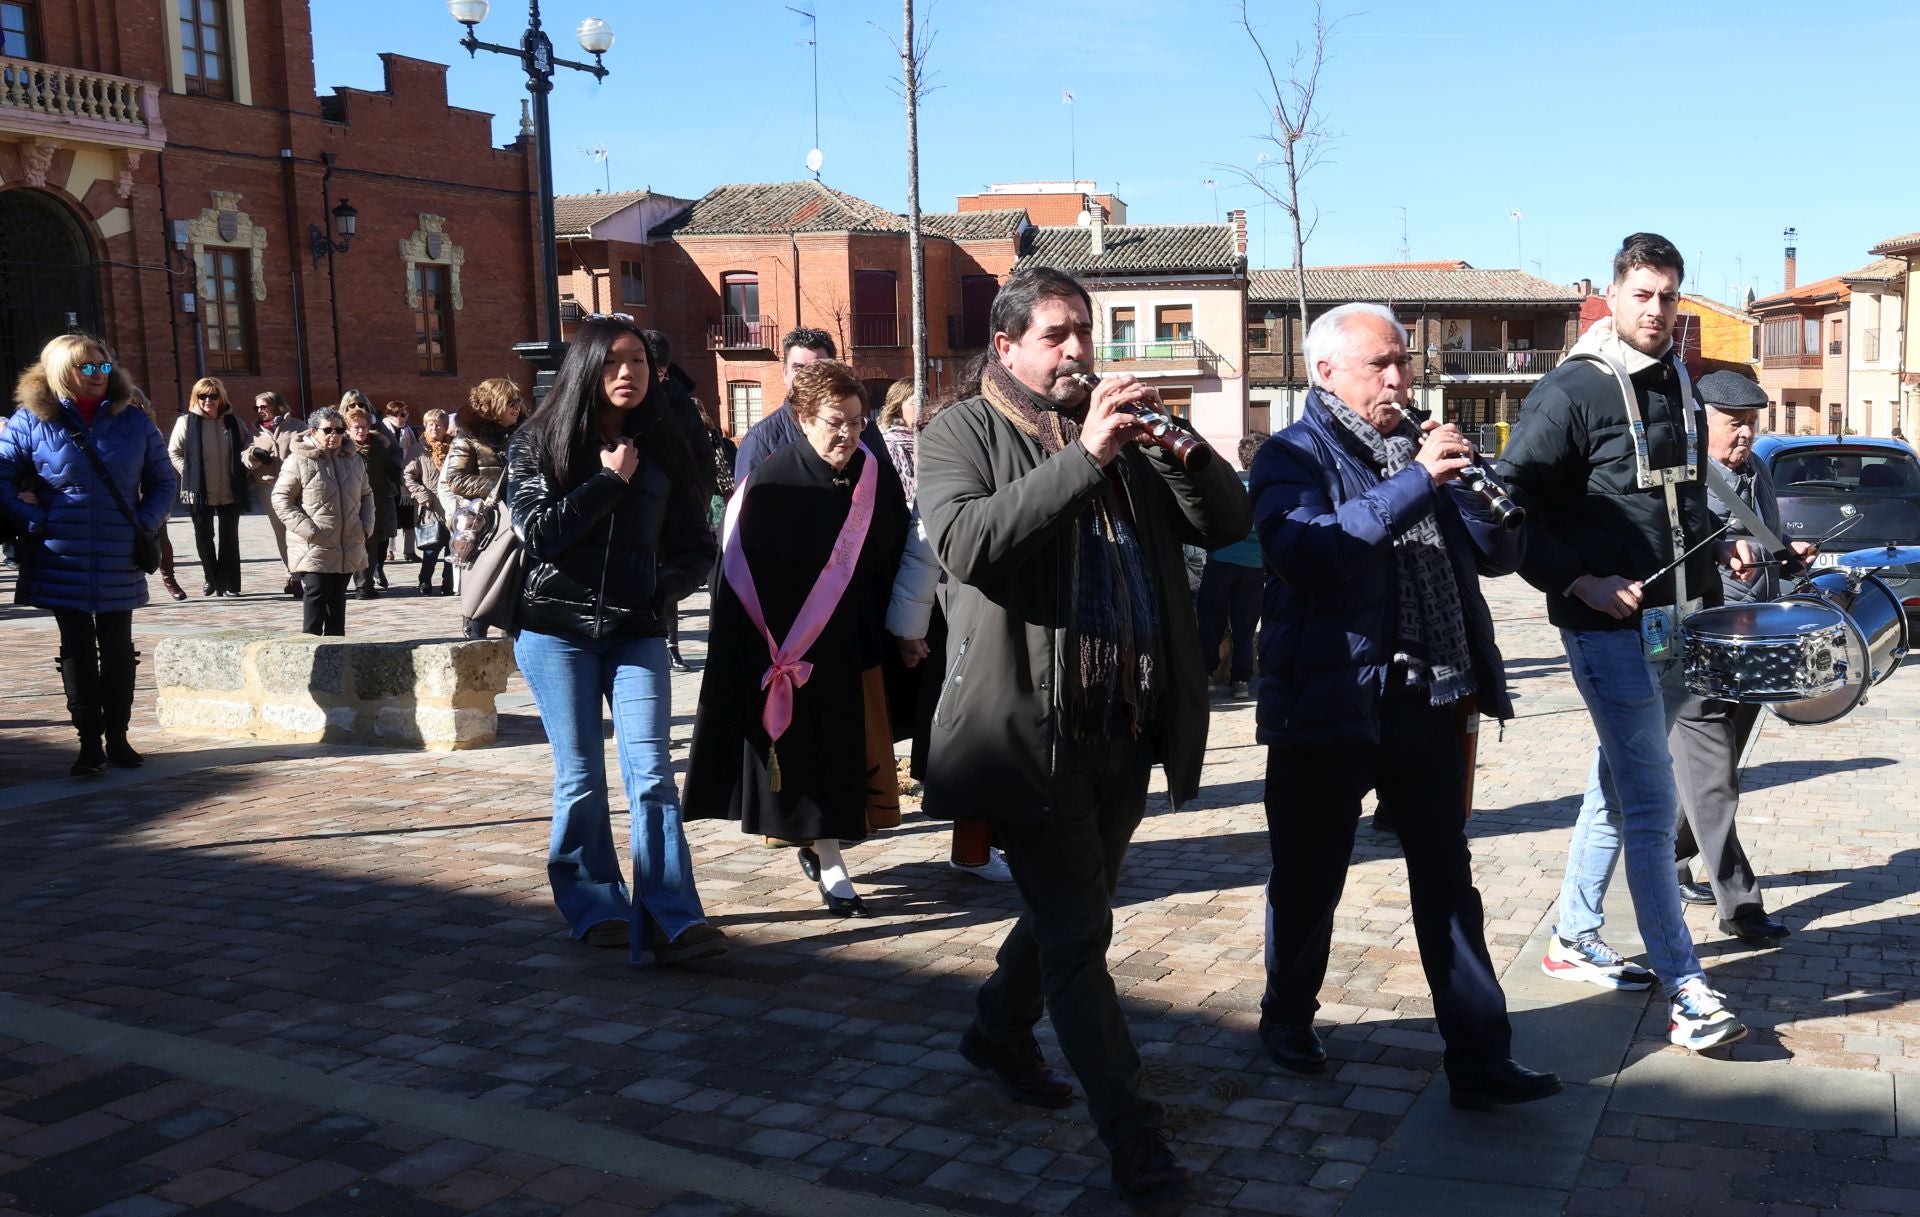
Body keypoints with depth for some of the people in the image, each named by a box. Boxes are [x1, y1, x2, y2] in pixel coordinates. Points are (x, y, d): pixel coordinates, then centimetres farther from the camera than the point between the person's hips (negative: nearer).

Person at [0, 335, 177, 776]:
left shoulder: (134, 423, 4)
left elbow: (164, 481, 11)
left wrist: (146, 524, -3)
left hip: (120, 567, 2)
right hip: (62, 565, -2)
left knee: (118, 651, 9)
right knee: (78, 651, 4)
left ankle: (117, 738, 20)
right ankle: (89, 743, 11)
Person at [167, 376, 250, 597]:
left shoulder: (233, 422, 3)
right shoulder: (186, 422, -2)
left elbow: (247, 449, 13)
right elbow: (173, 452, 3)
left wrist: (239, 472, 2)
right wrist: (189, 474, -5)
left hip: (230, 493, 1)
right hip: (200, 492, -1)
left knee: (229, 538, 4)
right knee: (204, 537, 8)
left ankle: (229, 583, 10)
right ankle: (212, 579, 21)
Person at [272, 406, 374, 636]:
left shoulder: (354, 459, 10)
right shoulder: (299, 461, -8)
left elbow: (366, 495, 21)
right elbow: (281, 499, -7)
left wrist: (367, 526, 7)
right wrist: (306, 529, -15)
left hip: (348, 548, 6)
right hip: (314, 548, -5)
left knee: (337, 597, 12)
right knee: (316, 594, -9)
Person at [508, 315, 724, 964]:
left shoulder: (664, 448, 8)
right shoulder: (539, 443, 1)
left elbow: (697, 544, 10)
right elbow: (538, 531, -12)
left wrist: (665, 587, -9)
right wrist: (610, 482, -12)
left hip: (637, 631, 1)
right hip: (557, 630, -1)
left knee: (651, 771, -8)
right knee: (580, 776, 3)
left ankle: (671, 921, -11)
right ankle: (595, 907, 17)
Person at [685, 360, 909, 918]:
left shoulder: (876, 480, 1)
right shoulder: (770, 483, -11)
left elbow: (893, 564, 8)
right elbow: (742, 576, -11)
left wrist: (885, 636, 4)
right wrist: (773, 652, -14)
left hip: (853, 645, 4)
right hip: (789, 648, -4)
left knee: (852, 755, 10)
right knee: (809, 757, 0)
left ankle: (818, 841, 32)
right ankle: (830, 869, 8)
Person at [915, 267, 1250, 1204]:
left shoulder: (1121, 429, 13)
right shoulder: (962, 432, -2)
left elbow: (1228, 523, 7)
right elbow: (964, 542, -21)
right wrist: (1084, 457, -25)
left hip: (1129, 724, 6)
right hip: (1032, 724, -6)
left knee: (1072, 908, 20)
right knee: (1078, 928, -3)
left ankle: (1000, 1032, 43)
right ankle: (1132, 1133, 7)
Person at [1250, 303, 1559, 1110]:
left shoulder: (1421, 448, 13)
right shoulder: (1293, 458, -5)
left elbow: (1500, 553, 11)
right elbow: (1305, 550, -25)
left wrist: (1463, 479, -8)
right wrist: (1416, 482, -28)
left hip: (1429, 702, 5)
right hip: (1331, 702, -5)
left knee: (1449, 884, 7)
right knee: (1309, 879, 10)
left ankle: (1480, 1060, 12)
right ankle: (1288, 1020, 31)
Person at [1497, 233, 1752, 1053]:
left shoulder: (1678, 389, 13)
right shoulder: (1570, 392, -10)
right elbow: (1514, 505, -13)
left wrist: (1718, 547, 7)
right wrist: (1581, 583, -19)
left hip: (1672, 621, 8)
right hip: (1608, 625, -8)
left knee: (1618, 788, 16)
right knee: (1651, 802, -8)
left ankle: (1573, 940, 30)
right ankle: (1685, 991, -4)